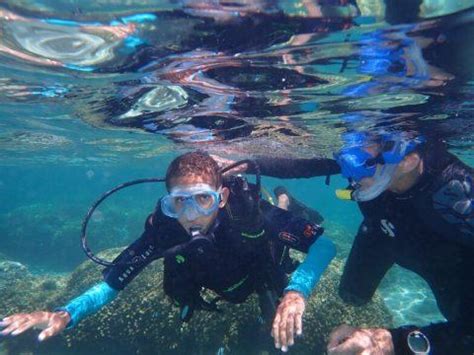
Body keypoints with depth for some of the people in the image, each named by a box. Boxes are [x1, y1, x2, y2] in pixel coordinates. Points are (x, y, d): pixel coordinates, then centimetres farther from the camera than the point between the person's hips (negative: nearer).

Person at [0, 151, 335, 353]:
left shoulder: (249, 210, -45)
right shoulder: (163, 227, -39)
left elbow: (325, 244, -39)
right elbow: (113, 282, -31)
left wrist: (296, 292, -56)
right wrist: (66, 314, -49)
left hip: (262, 275, -1)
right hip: (214, 286, 2)